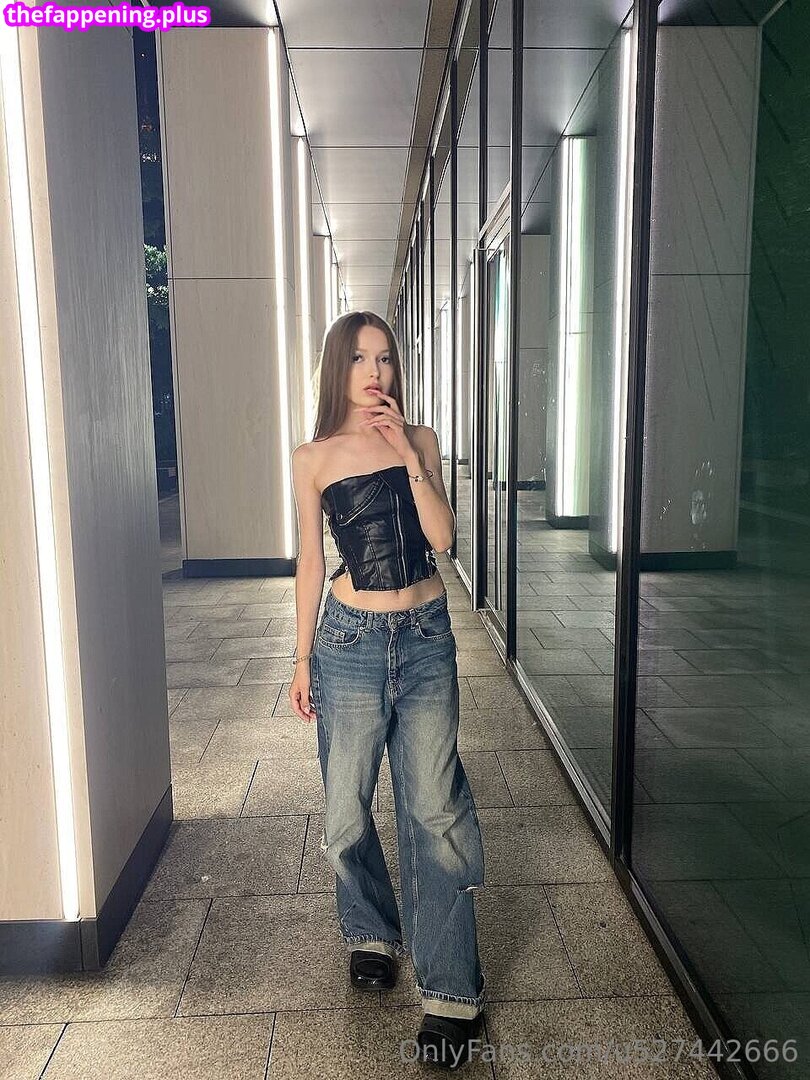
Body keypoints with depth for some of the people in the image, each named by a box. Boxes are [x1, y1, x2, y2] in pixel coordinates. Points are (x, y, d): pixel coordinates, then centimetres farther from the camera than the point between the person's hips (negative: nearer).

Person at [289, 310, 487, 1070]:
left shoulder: (420, 440, 3)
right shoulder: (313, 458, 1)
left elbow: (442, 537, -6)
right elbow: (311, 562, 5)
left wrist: (410, 457, -15)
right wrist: (303, 658, 6)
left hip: (426, 637, 0)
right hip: (351, 639, 0)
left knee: (435, 808, 0)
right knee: (348, 805, 10)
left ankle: (450, 991, 14)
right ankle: (372, 933, 38)